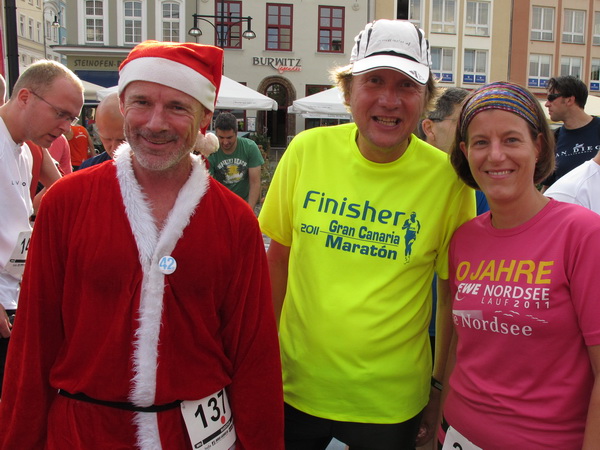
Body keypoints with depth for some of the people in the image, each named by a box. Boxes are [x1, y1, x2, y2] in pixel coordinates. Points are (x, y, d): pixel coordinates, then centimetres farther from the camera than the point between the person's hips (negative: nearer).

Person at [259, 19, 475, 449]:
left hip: (391, 402, -1)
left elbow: (456, 296, -3)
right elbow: (278, 257, 2)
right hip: (296, 385, 2)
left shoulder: (448, 178, -12)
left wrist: (443, 388, 1)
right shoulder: (307, 149, -8)